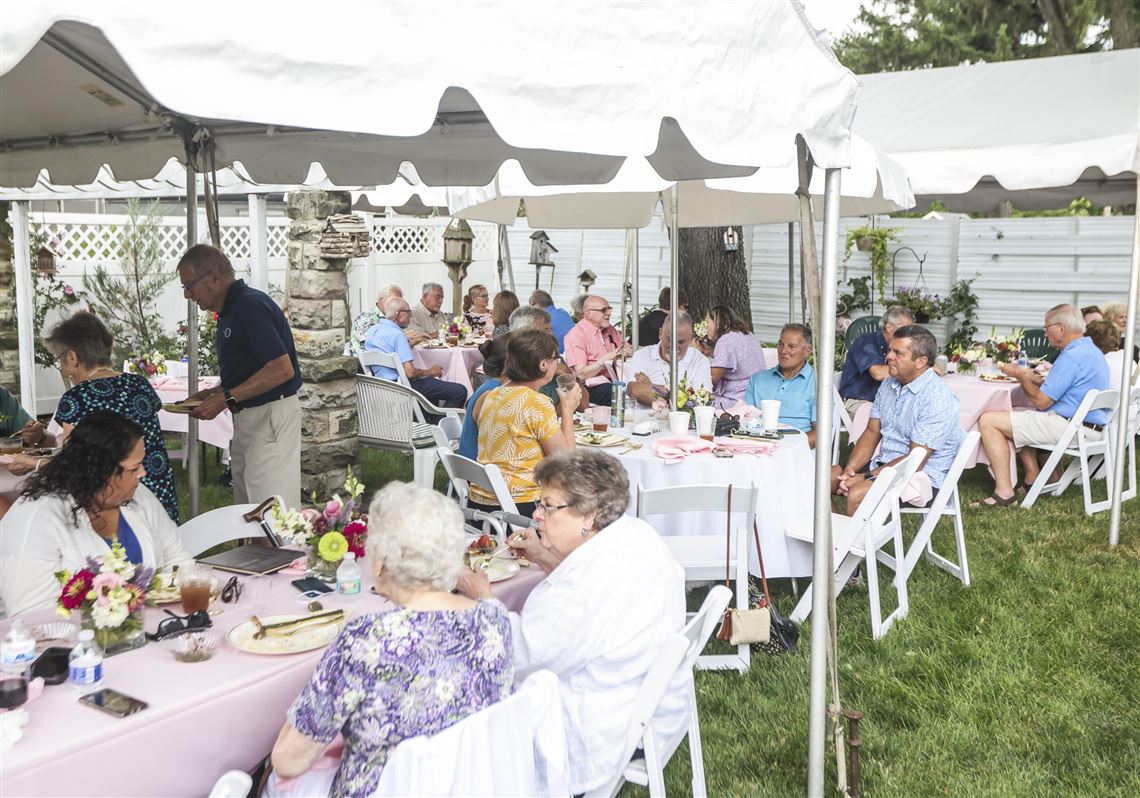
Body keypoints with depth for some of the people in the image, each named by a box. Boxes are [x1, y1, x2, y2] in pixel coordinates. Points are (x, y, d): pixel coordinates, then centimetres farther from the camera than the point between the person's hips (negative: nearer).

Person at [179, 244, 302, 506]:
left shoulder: (251, 305, -16)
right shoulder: (230, 310, 16)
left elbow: (282, 369, -24)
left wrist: (227, 398, -21)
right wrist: (212, 393, 10)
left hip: (270, 416, -10)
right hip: (247, 418, 10)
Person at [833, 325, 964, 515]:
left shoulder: (937, 399, -19)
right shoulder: (889, 384, 8)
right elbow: (871, 433, 9)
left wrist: (867, 477, -20)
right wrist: (850, 469, -8)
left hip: (922, 476, -8)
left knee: (857, 494, -30)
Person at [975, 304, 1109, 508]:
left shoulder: (1073, 357, -19)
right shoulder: (1090, 350, 14)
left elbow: (1041, 401, -17)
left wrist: (1019, 376, -3)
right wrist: (1032, 378, 15)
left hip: (1072, 428, -11)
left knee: (988, 421, -16)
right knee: (1014, 415, 30)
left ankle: (1004, 492, -15)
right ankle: (1033, 478, 19)